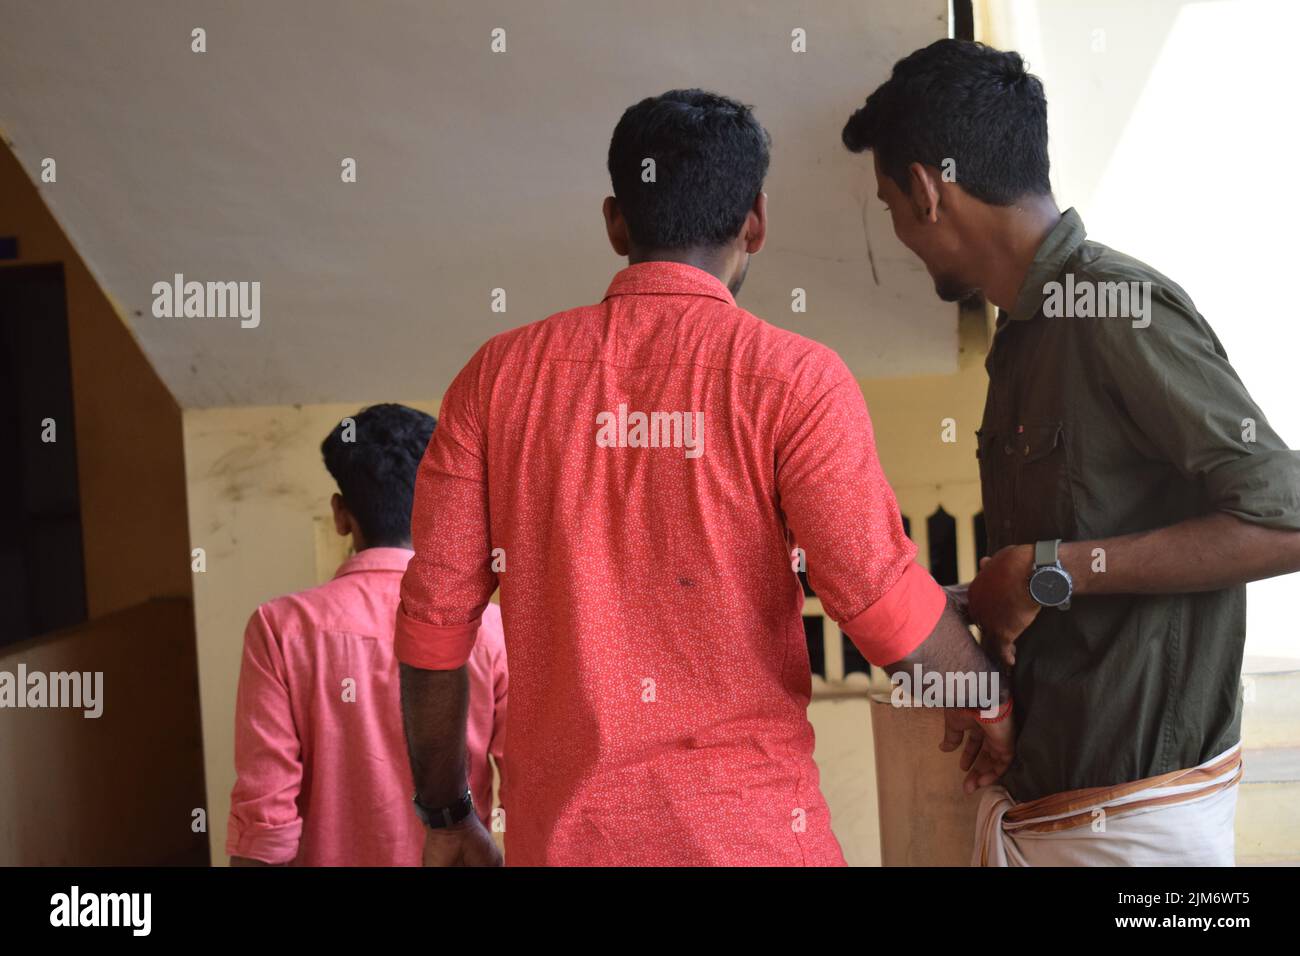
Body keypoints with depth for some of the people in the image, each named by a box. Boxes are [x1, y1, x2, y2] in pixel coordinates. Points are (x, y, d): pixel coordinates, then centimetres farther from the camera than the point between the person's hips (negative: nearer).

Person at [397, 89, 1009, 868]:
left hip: (556, 831, 3)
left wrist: (448, 814, 12)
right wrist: (986, 697, 9)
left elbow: (435, 612, 1)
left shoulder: (500, 376, 2)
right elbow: (882, 598, -11)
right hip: (747, 827, -3)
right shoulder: (792, 379, -7)